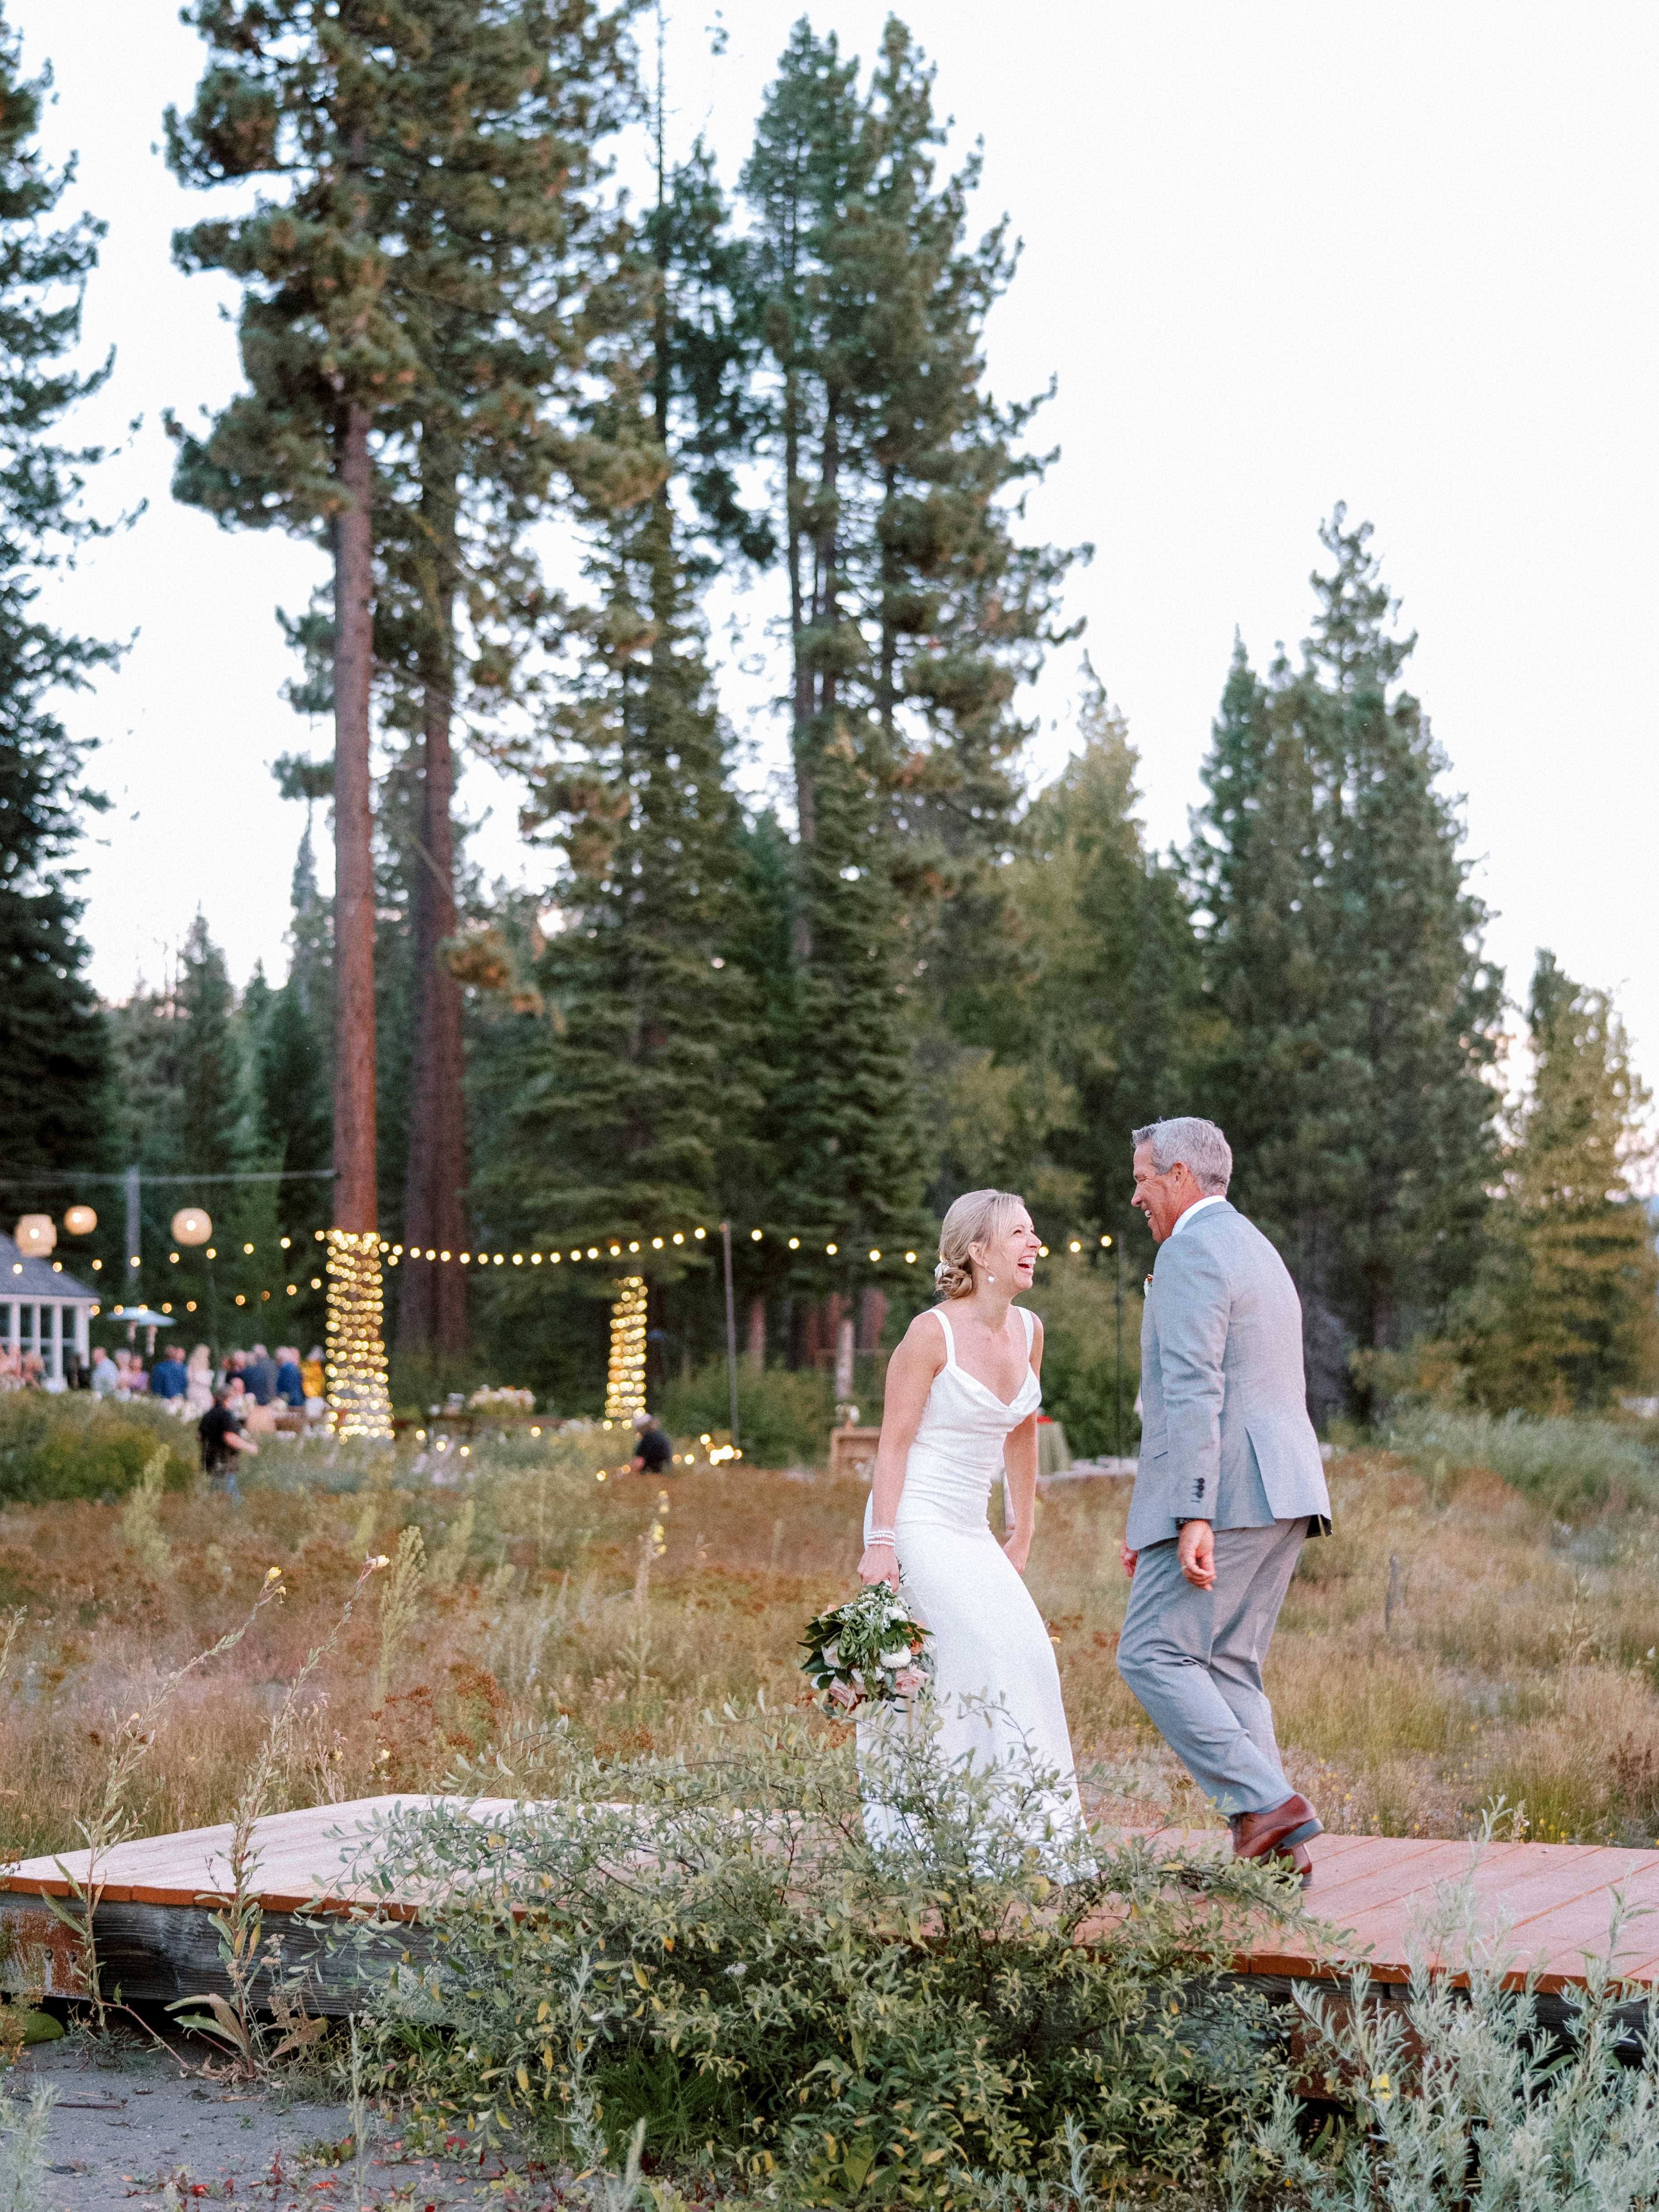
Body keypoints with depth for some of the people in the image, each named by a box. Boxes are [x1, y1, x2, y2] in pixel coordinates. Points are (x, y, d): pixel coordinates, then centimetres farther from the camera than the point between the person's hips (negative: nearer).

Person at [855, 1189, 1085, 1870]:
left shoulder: (1028, 1330, 6)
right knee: (995, 1655, -16)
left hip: (970, 1532, 7)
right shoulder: (932, 1333, -12)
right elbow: (894, 1443, -11)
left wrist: (1022, 1534, 20)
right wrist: (880, 1543, -16)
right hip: (916, 1524, -7)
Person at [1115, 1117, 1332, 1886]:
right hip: (1282, 1491, 10)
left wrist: (1193, 1517, -24)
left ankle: (1266, 1804, -14)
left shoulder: (1191, 1252, -8)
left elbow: (1193, 1394, -18)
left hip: (1224, 1491, -10)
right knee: (1227, 1670, 10)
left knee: (1153, 1656, -6)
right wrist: (1153, 1523, 28)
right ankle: (1275, 1849, 4)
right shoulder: (1258, 1251, 24)